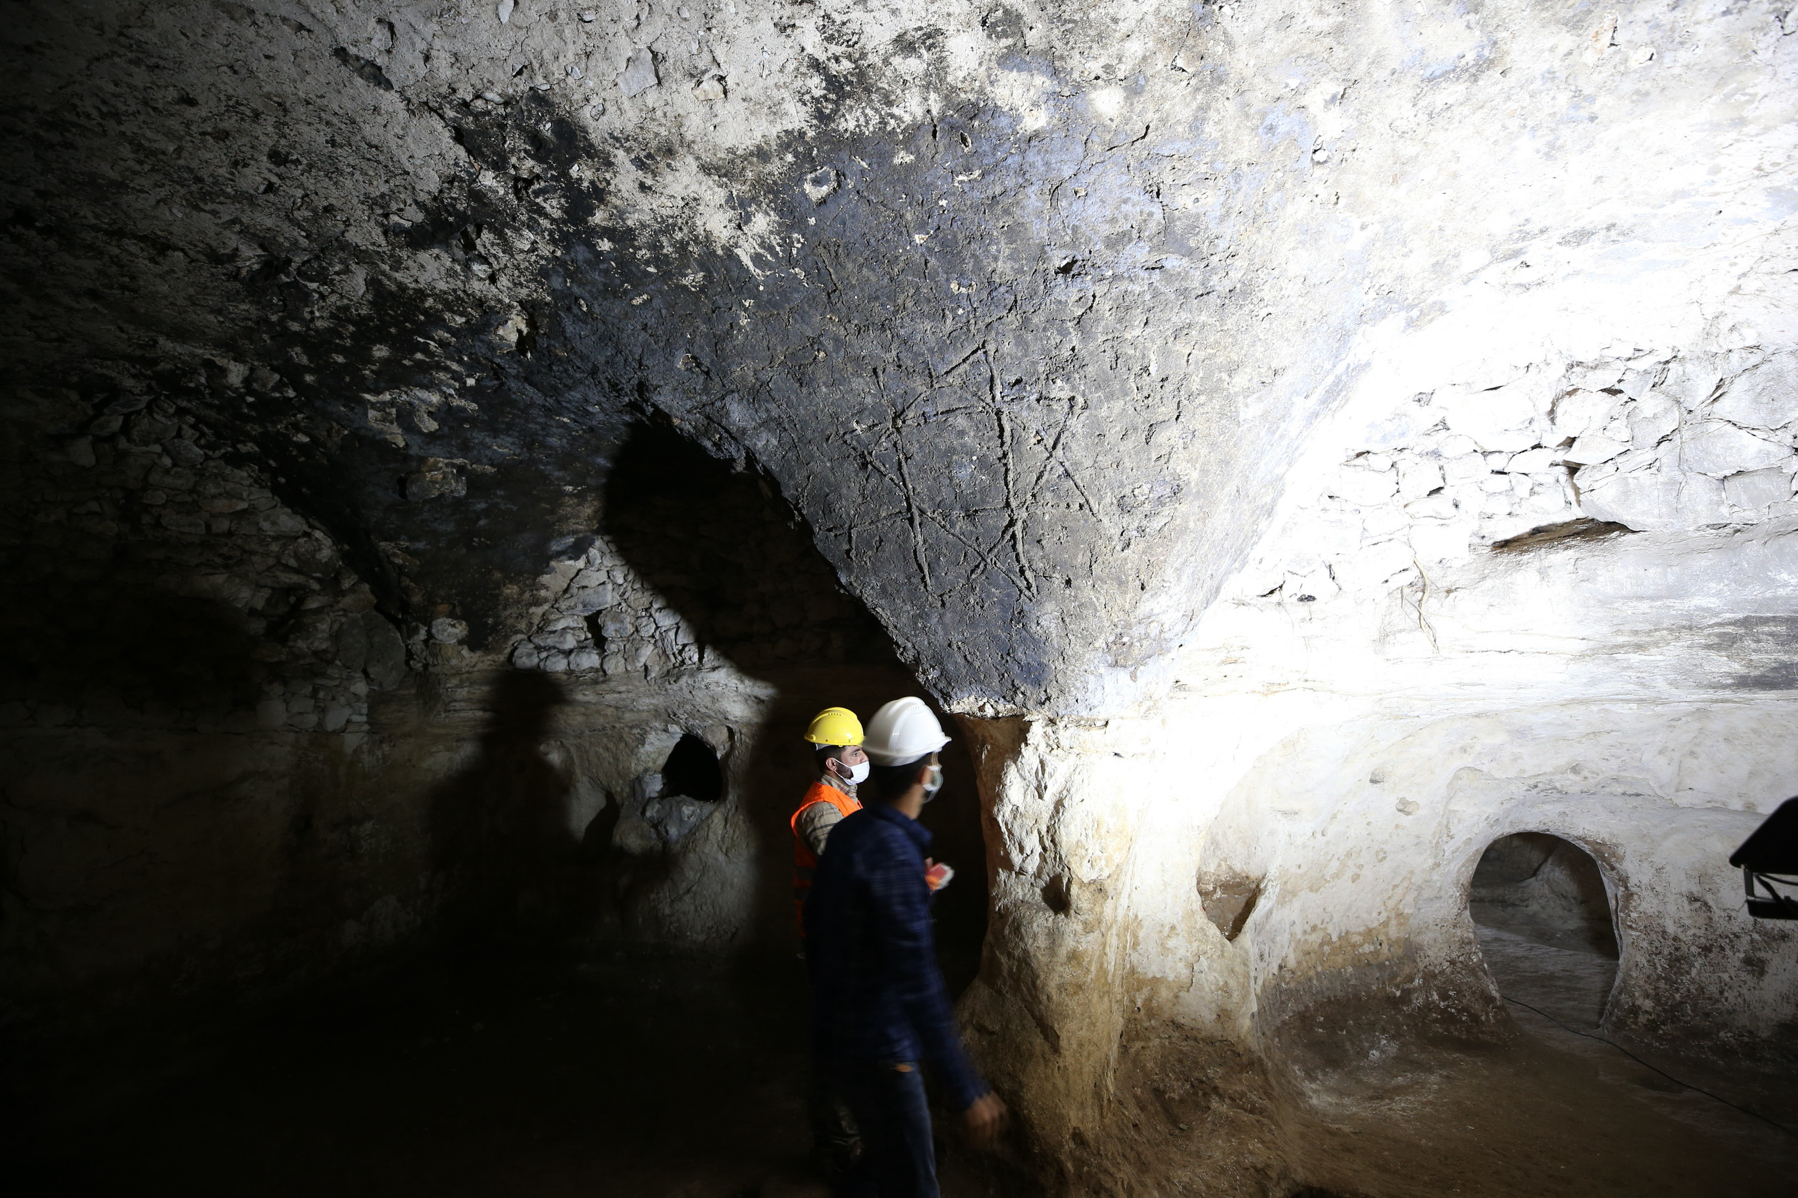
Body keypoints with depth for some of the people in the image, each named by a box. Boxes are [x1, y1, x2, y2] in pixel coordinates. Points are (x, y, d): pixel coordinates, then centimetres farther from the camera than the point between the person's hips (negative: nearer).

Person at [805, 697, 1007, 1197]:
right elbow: (918, 983, -31)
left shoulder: (847, 832, 1)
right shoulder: (894, 855, -28)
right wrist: (968, 1091, -26)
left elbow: (815, 922, 13)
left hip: (838, 1030, 9)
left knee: (884, 1156, 26)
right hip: (876, 1045, -9)